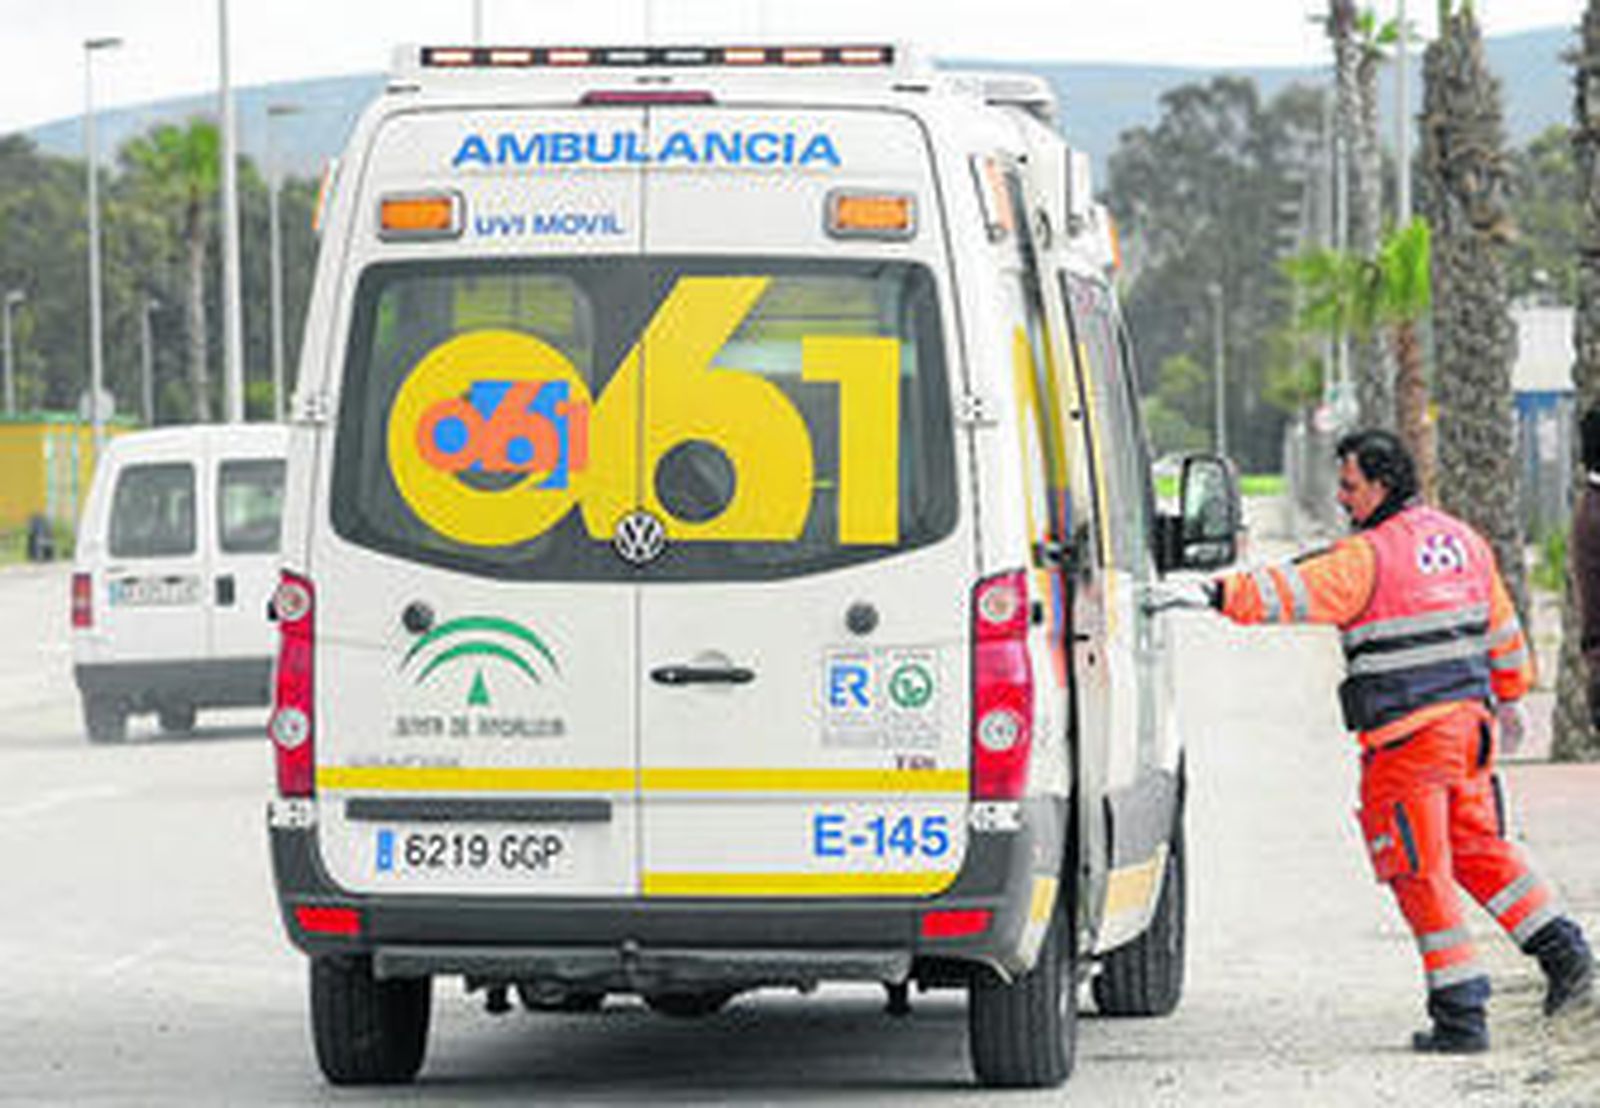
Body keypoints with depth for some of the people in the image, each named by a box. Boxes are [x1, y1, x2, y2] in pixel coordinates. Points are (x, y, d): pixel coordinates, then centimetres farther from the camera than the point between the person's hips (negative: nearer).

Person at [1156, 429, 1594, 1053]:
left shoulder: (1370, 557, -14)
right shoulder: (1460, 540, 11)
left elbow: (1297, 593, -27)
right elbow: (1501, 626, 22)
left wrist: (1216, 595, -31)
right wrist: (1509, 696, 34)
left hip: (1407, 738, -8)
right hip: (1467, 721, 8)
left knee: (1420, 873, 0)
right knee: (1478, 848, 22)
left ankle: (1461, 1016, 1)